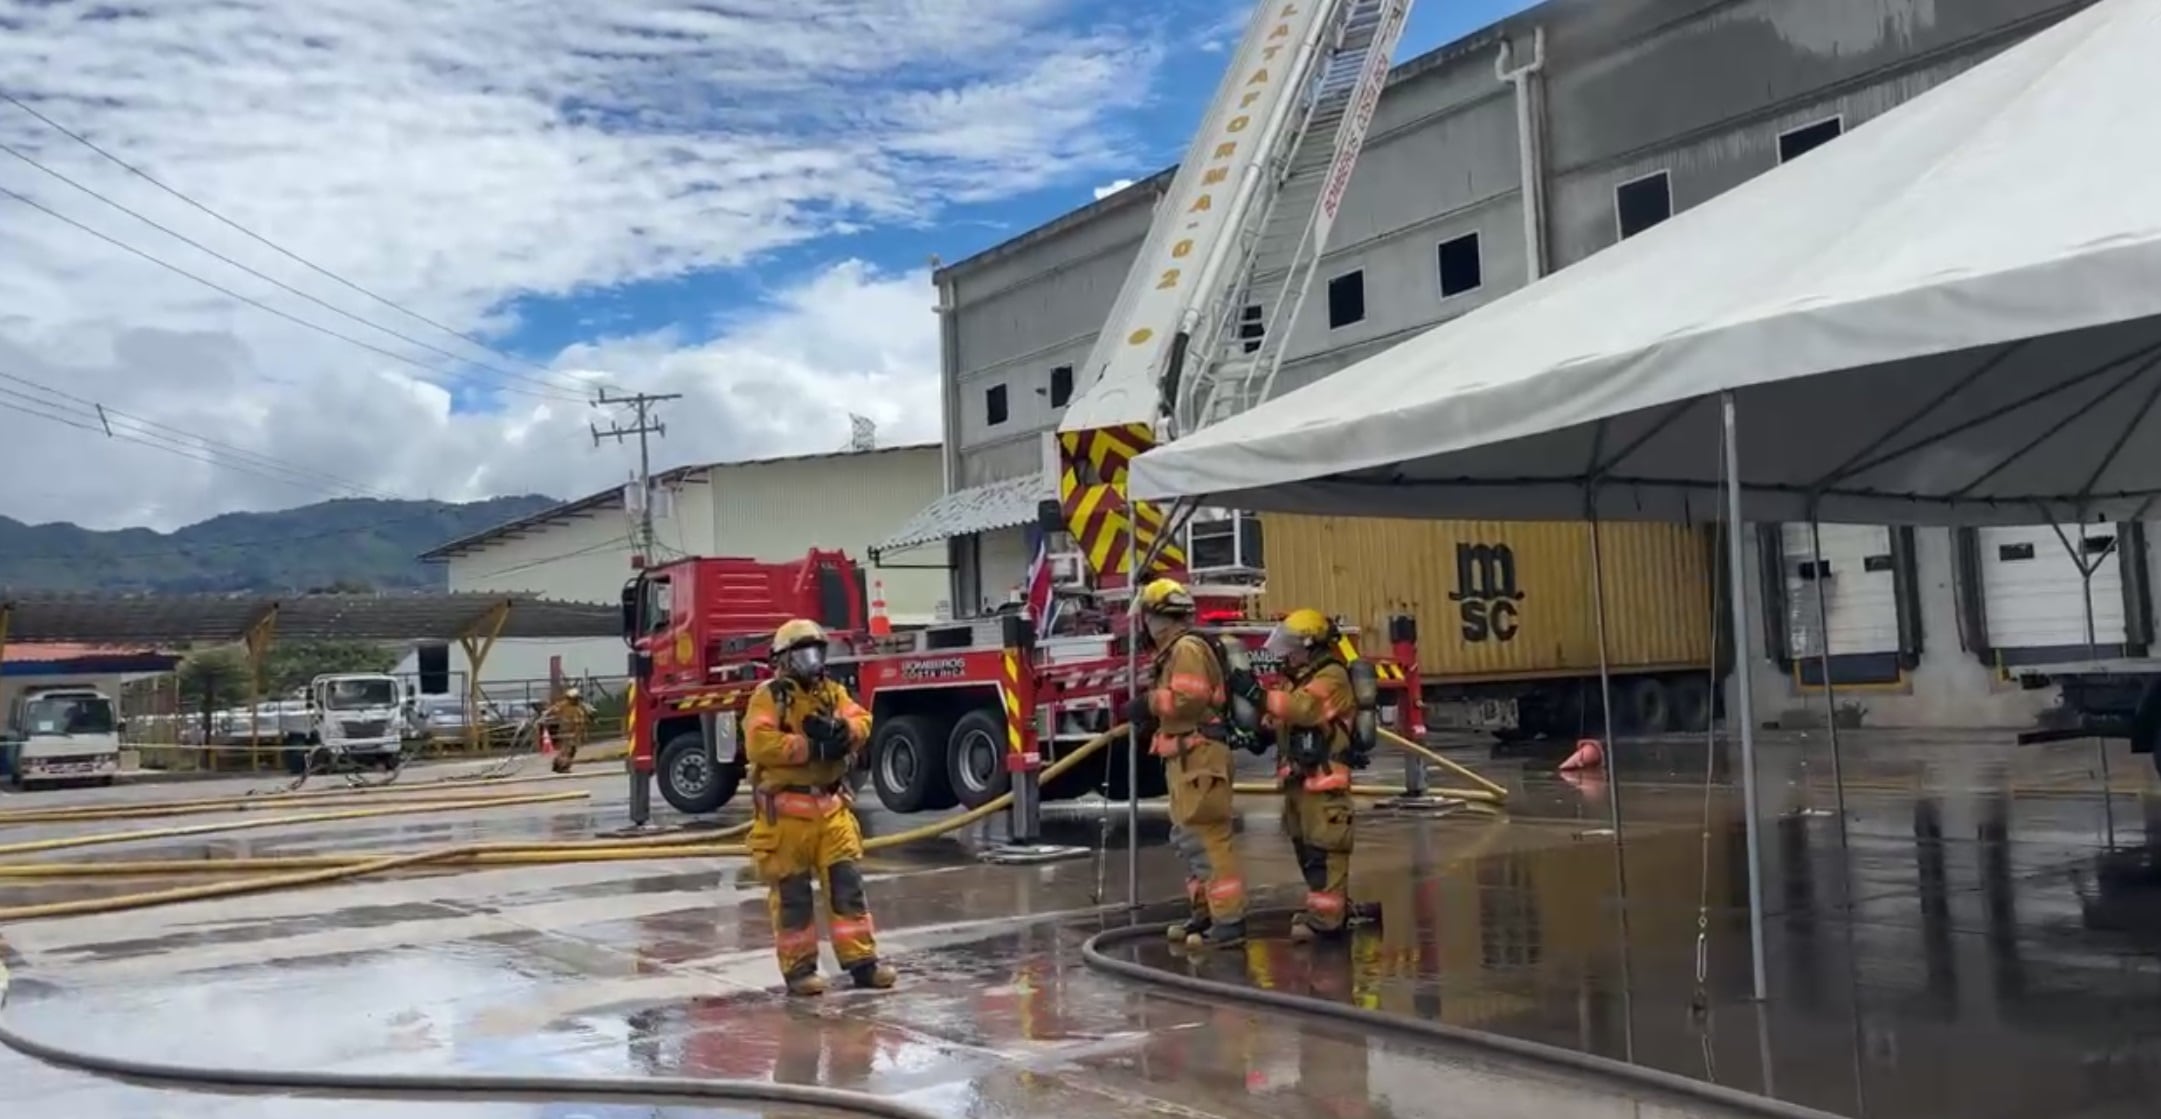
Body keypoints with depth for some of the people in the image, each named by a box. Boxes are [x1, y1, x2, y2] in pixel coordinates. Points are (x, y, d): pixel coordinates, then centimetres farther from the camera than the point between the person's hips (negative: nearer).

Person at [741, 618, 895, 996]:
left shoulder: (832, 691, 12)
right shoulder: (769, 696, -7)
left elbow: (861, 722, 0)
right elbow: (759, 744, -21)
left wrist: (840, 730, -22)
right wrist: (813, 748, -20)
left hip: (831, 806, 6)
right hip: (786, 810, -5)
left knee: (847, 882, 4)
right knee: (792, 894, 2)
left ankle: (862, 961, 9)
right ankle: (799, 969, 11)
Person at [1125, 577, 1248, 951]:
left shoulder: (1187, 647, -14)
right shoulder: (1175, 651, 19)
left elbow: (1189, 700, -25)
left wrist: (1149, 702, -13)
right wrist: (1149, 711, 6)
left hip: (1199, 758, -11)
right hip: (1188, 759, 11)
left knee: (1208, 840, -11)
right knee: (1190, 839, 17)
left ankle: (1229, 922, -10)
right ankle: (1204, 913, 25)